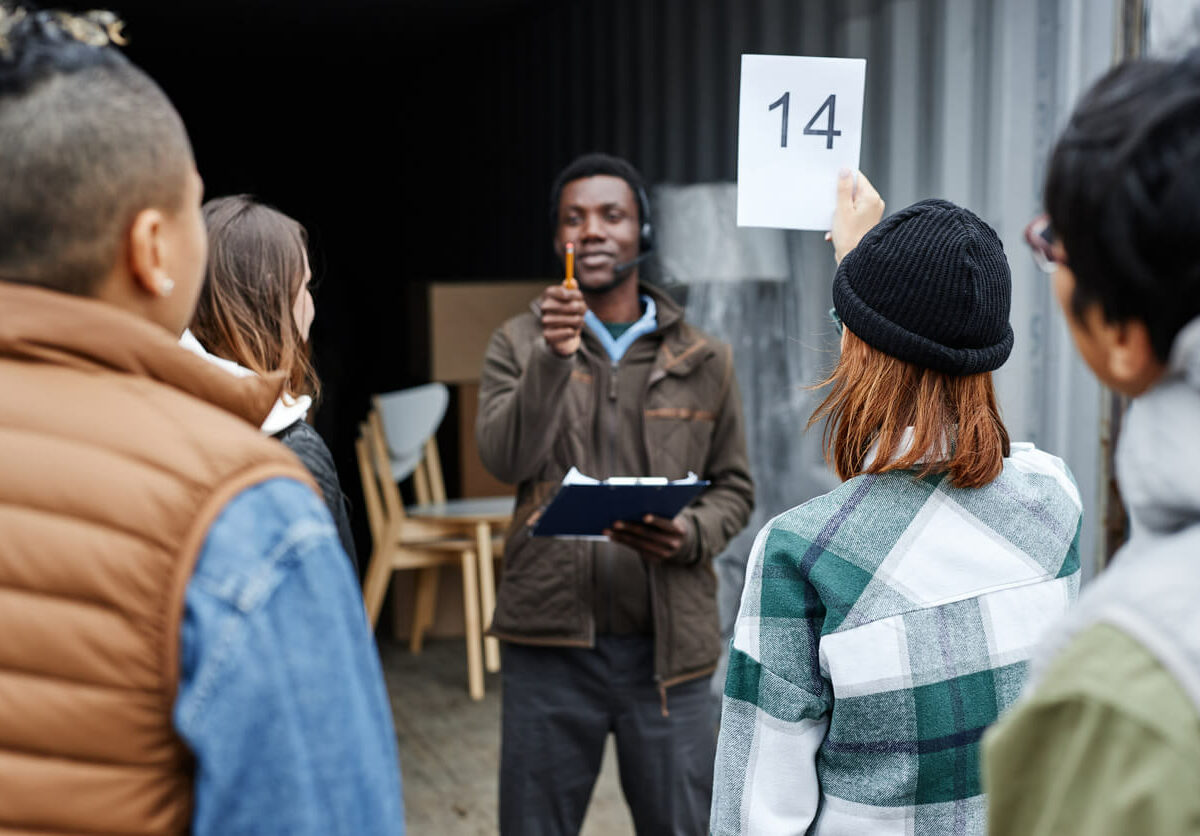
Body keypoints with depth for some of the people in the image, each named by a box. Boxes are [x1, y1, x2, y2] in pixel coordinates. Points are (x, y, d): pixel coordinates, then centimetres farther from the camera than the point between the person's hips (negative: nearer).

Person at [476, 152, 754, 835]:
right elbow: (505, 459, -13)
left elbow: (734, 488, 10)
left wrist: (691, 536, -11)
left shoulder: (702, 359, 5)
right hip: (550, 638, 0)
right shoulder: (518, 345, 3)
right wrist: (553, 358, -25)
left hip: (666, 644, 1)